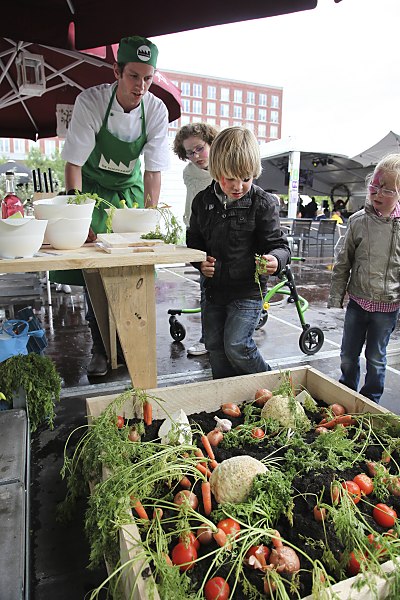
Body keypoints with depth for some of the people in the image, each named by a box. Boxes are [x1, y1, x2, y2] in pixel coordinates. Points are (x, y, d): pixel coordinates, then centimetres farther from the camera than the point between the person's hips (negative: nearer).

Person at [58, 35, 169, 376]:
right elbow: (74, 163, -20)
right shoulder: (91, 101, -21)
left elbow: (154, 170, -12)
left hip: (130, 188, 2)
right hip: (92, 188, -2)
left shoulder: (156, 110, -14)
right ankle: (100, 349, 7)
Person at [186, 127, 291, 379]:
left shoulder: (263, 203, -12)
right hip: (215, 288, 5)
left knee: (236, 346, -12)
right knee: (215, 349, 14)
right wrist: (200, 261, -7)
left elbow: (278, 244, -10)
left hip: (248, 290, -5)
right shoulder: (203, 201, 1)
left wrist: (275, 259, -33)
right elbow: (193, 241, 13)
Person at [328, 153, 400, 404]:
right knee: (348, 355, 14)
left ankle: (370, 402, 34)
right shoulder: (358, 220, -3)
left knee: (376, 358, 12)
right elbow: (344, 261, 3)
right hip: (358, 301, 2)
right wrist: (336, 295, 3)